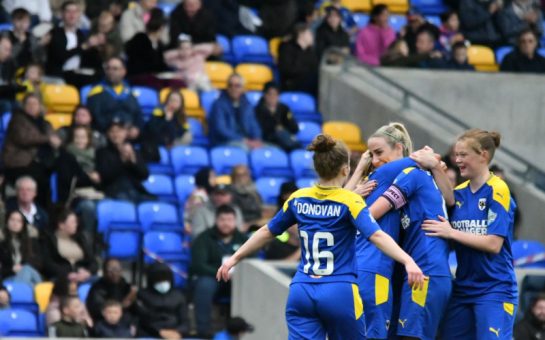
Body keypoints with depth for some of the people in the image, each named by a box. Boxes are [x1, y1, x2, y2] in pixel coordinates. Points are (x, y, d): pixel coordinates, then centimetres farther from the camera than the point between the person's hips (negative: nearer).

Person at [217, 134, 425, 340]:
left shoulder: (298, 199, 6)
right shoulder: (349, 202, -6)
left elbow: (267, 232, 16)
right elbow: (377, 236, -20)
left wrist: (235, 258, 28)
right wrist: (408, 261, -29)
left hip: (301, 293, 3)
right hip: (339, 295, -3)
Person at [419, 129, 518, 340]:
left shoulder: (497, 190, -9)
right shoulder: (459, 193, 10)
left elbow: (494, 244, -16)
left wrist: (451, 233, -15)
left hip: (494, 290, -7)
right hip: (462, 289, 7)